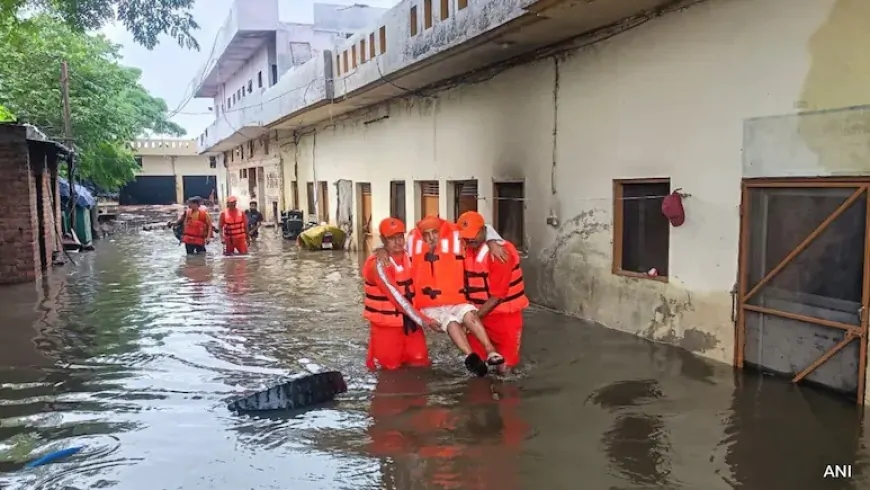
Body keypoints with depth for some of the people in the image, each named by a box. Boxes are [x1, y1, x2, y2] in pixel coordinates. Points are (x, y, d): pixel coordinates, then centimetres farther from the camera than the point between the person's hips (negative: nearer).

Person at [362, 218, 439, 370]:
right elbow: (397, 298, -23)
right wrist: (424, 320, -24)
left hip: (409, 320, 5)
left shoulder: (410, 257, 1)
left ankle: (403, 352, 28)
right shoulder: (378, 265, -19)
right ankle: (375, 348, 28)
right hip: (386, 323, -5)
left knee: (420, 362, -1)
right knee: (391, 365, -1)